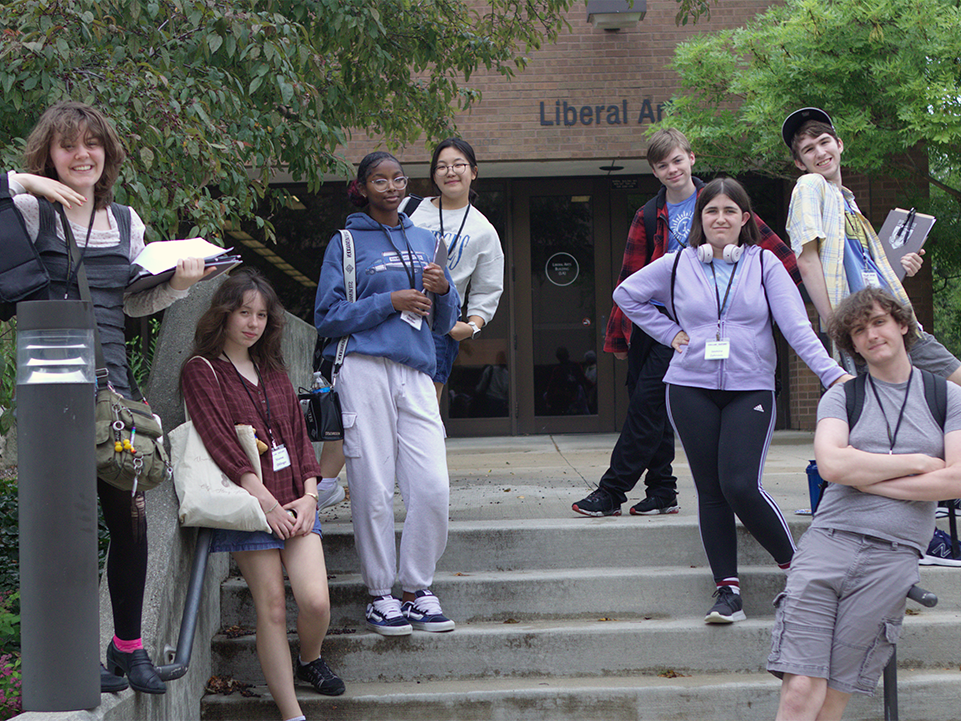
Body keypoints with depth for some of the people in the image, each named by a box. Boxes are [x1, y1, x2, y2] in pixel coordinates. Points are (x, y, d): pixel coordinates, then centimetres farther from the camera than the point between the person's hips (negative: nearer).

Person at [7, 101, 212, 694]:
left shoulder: (126, 221, 14)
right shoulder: (30, 211, -2)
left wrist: (179, 283, 6)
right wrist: (22, 182, -17)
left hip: (110, 381, 5)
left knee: (131, 516, 4)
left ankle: (129, 645, 19)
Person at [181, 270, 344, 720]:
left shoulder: (272, 371, 21)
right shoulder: (201, 370, 1)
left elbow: (299, 435, 17)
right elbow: (218, 441, -8)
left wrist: (309, 494, 1)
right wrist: (265, 501, -14)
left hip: (295, 501, 5)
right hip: (248, 500, -5)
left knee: (316, 601, -11)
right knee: (271, 608, -6)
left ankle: (310, 661, 20)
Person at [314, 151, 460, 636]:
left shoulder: (424, 240, 20)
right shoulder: (347, 243, 8)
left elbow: (445, 322, 22)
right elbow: (328, 318, 1)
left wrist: (443, 290, 0)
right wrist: (389, 302, -7)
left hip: (416, 374, 4)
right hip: (365, 372, -4)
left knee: (433, 486, -6)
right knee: (373, 487, -4)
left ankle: (418, 588, 9)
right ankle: (379, 594, 7)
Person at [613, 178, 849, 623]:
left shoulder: (764, 264, 3)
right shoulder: (677, 266, 7)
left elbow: (796, 326, -4)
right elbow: (626, 294, 20)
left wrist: (832, 372, -16)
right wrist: (669, 333, 10)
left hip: (750, 390, -2)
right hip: (691, 390, 2)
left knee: (741, 485, -15)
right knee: (711, 490, 2)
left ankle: (794, 563, 6)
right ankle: (727, 590, 8)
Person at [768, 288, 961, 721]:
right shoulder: (842, 397, 12)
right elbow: (831, 464, -7)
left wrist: (865, 476, -3)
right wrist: (917, 462, -3)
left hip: (892, 559, 0)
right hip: (828, 542, 0)